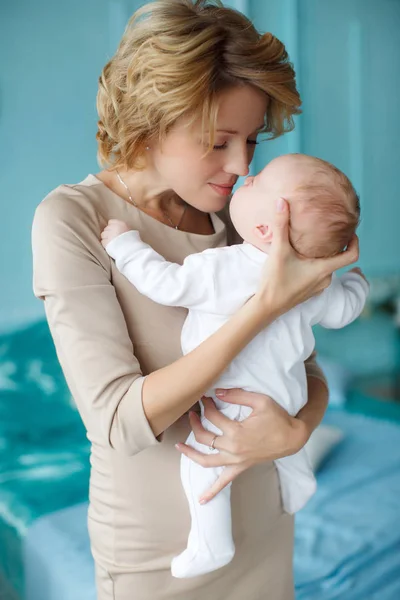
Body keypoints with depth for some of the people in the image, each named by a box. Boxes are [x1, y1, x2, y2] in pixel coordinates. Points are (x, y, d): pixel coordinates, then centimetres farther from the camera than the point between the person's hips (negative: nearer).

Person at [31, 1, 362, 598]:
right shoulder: (73, 219, -19)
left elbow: (309, 372, 0)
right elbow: (119, 422, -27)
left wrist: (295, 429, -22)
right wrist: (266, 304, -33)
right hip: (156, 550, -4)